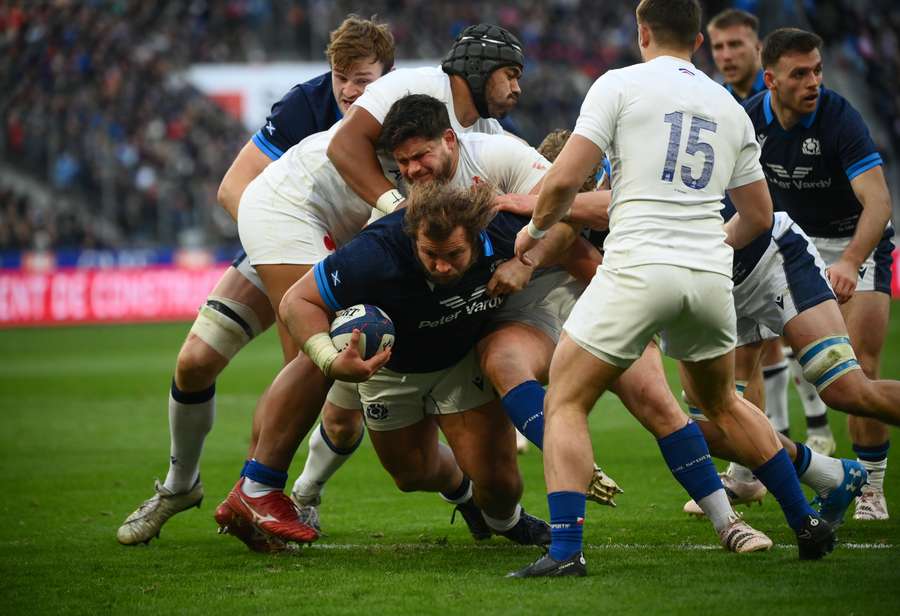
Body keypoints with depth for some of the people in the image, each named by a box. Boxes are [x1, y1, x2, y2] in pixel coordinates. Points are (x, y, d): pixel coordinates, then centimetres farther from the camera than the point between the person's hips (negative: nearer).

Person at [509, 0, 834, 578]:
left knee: (565, 402, 3)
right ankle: (808, 524, 27)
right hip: (711, 274, 5)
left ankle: (566, 549, -13)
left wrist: (535, 228, 13)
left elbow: (564, 181, -6)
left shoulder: (620, 85, 1)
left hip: (638, 267, -5)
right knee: (723, 402, 27)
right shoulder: (730, 107, 16)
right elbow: (759, 215, 21)